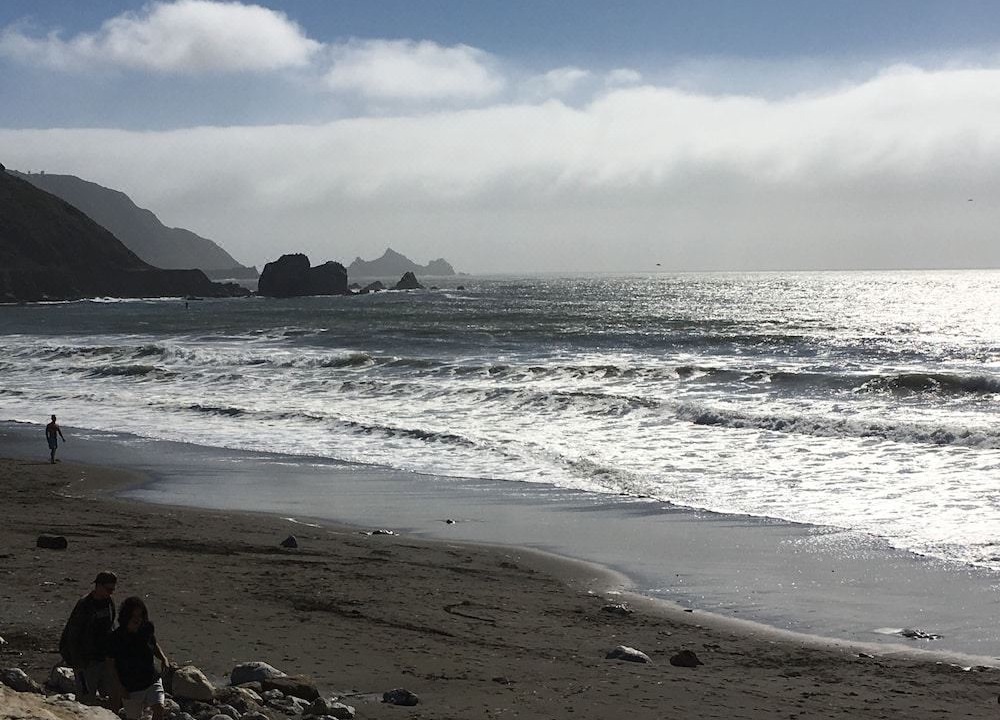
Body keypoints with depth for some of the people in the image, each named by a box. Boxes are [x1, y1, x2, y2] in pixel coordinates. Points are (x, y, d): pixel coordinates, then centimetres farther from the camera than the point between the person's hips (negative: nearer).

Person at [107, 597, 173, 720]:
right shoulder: (117, 637, -15)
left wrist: (163, 659, -2)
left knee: (159, 709, -17)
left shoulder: (147, 629, -4)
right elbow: (110, 664, -8)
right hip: (130, 688, -3)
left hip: (152, 681, 3)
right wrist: (119, 687, -14)